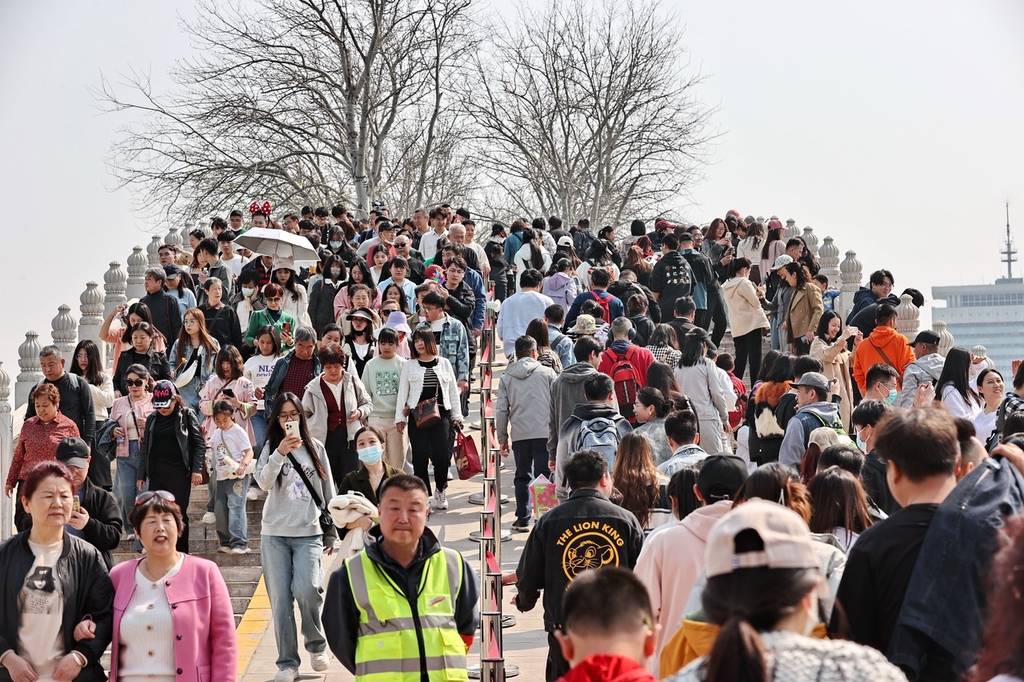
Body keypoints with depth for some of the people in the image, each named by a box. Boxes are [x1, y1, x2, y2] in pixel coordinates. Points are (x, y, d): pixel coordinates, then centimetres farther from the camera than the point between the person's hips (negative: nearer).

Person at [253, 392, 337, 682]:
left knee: (306, 590, -20)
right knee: (280, 600, -2)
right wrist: (280, 453, -29)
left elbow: (328, 492, 13)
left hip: (308, 533, -1)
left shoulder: (316, 449, 8)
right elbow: (263, 482, -14)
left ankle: (316, 644, 5)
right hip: (274, 535, 1)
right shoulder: (270, 448, 4)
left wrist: (333, 532, 12)